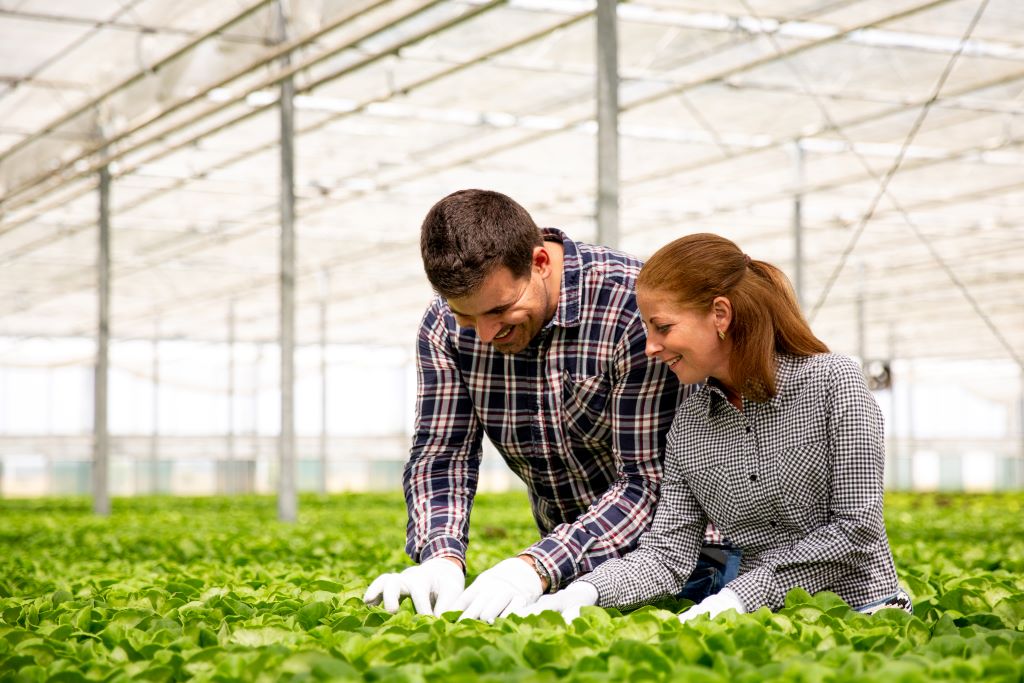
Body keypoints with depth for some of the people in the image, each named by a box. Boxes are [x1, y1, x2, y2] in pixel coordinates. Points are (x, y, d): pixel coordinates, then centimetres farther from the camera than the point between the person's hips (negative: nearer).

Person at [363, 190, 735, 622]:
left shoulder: (636, 310, -26)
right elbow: (441, 456, -4)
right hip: (570, 551, 6)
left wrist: (538, 566, -35)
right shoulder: (445, 326, -8)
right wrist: (441, 557, -25)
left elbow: (651, 480, -24)